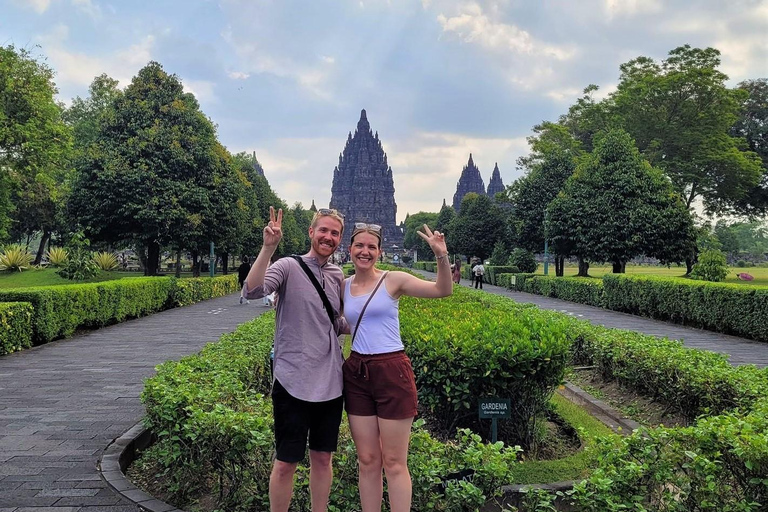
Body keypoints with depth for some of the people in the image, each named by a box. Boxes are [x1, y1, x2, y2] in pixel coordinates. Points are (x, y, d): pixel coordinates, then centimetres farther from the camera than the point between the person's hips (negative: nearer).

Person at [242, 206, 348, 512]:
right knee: (286, 462, 6)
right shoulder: (289, 267, -8)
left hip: (331, 383, 5)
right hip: (294, 382, -5)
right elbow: (252, 291, -25)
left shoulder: (337, 276, 9)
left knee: (323, 458, 17)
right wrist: (268, 248, -33)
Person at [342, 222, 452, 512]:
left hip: (392, 371, -4)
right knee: (367, 461, 12)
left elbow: (443, 290, -13)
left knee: (394, 463, 3)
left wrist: (442, 256, -28)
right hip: (356, 374, 4)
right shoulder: (343, 286, 7)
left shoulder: (393, 280, -5)